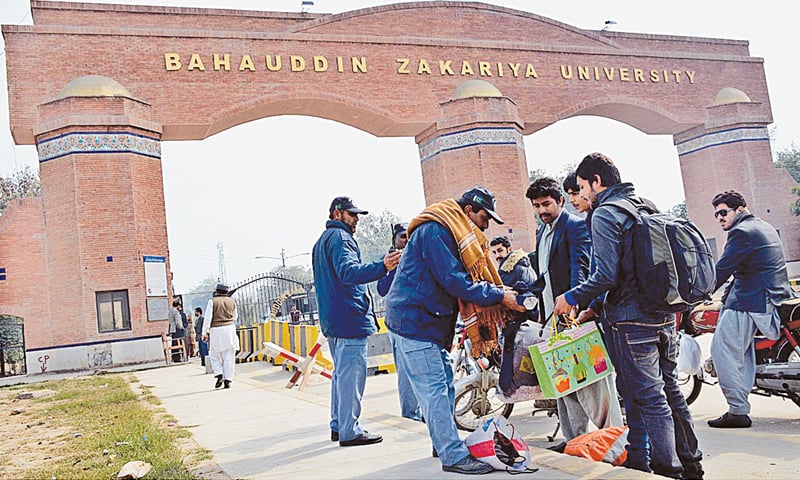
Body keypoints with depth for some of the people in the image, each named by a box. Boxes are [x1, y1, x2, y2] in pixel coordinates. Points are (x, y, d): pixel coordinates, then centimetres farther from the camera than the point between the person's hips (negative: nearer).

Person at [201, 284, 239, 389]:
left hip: (216, 330, -2)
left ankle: (219, 375, -8)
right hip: (230, 329, 3)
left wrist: (205, 332, -2)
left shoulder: (212, 301, -2)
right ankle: (228, 380, 0)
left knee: (215, 356, 9)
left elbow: (207, 318, -6)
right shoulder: (232, 301, 9)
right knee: (229, 357, 3)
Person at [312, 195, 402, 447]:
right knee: (352, 373, -8)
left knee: (342, 373, 16)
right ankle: (350, 431, -7)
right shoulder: (340, 237, -10)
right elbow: (349, 271, -27)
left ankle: (338, 425, 21)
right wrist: (382, 266, -40)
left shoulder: (321, 242, 22)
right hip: (350, 317, -11)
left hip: (331, 320, 11)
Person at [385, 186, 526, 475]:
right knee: (435, 390, -7)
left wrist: (500, 293, 2)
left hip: (430, 322, 11)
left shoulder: (454, 234, 17)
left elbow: (472, 275, 18)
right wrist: (500, 296, -18)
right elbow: (454, 281, -23)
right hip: (413, 322, -11)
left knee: (444, 386, 14)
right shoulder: (434, 231, -17)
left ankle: (445, 444, 25)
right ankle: (453, 456, -2)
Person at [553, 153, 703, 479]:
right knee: (670, 391, 17)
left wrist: (572, 298, -7)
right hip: (665, 314, 9)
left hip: (632, 320, -8)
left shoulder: (604, 214, -13)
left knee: (650, 399, -1)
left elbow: (606, 275, -22)